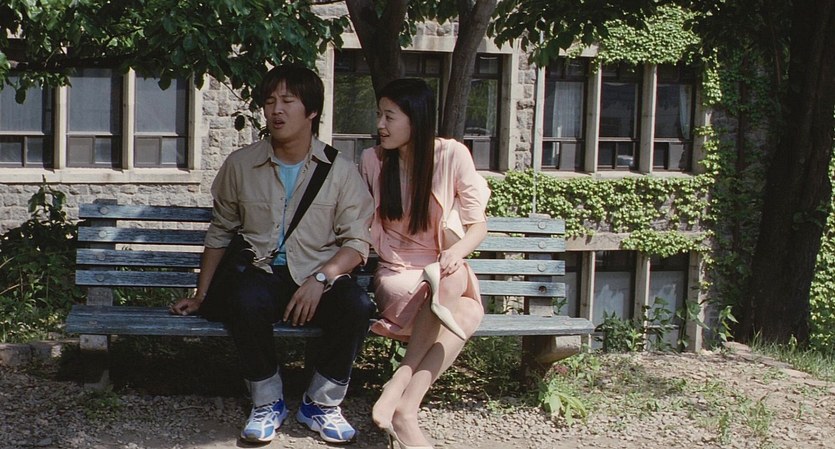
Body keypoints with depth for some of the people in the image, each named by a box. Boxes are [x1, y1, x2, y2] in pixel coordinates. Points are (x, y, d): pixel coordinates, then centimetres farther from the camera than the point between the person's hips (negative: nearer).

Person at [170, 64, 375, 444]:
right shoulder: (241, 165, 8)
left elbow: (358, 240, -1)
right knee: (243, 303, -35)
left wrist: (320, 278, -18)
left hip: (319, 278, 0)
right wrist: (201, 296, 11)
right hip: (263, 273, 0)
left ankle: (321, 403, -10)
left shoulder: (340, 171, 3)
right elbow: (219, 234, 16)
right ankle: (267, 402, -13)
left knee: (357, 306, -32)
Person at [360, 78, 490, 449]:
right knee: (466, 311, -35)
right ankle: (405, 412, -37)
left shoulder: (452, 155, -3)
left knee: (470, 312, -37)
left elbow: (478, 224, -3)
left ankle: (398, 391, -37)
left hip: (443, 270, 1)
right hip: (395, 275, -1)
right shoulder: (372, 160, 1)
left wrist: (458, 249, -25)